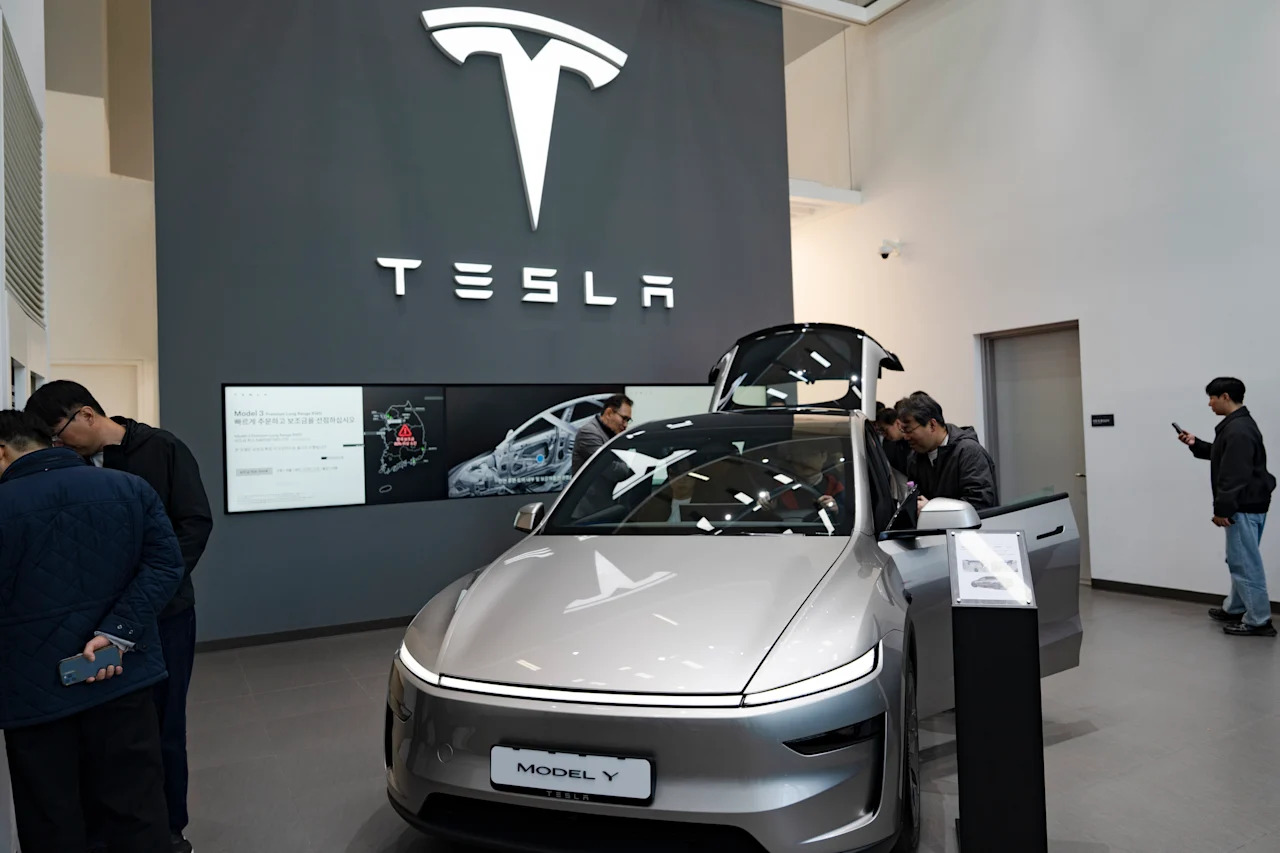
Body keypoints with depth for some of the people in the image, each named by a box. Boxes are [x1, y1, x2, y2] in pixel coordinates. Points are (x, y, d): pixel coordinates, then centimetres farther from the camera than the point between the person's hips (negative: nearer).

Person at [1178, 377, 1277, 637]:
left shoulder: (1237, 430, -21)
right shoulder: (1239, 425, 14)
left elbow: (1234, 476, -24)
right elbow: (1223, 457, 26)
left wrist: (1222, 509, -21)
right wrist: (1196, 445, 16)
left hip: (1243, 507, -11)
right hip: (1247, 504, 11)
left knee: (1246, 563, -4)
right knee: (1240, 560, 19)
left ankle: (1258, 621, 3)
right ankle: (1234, 609, 30)